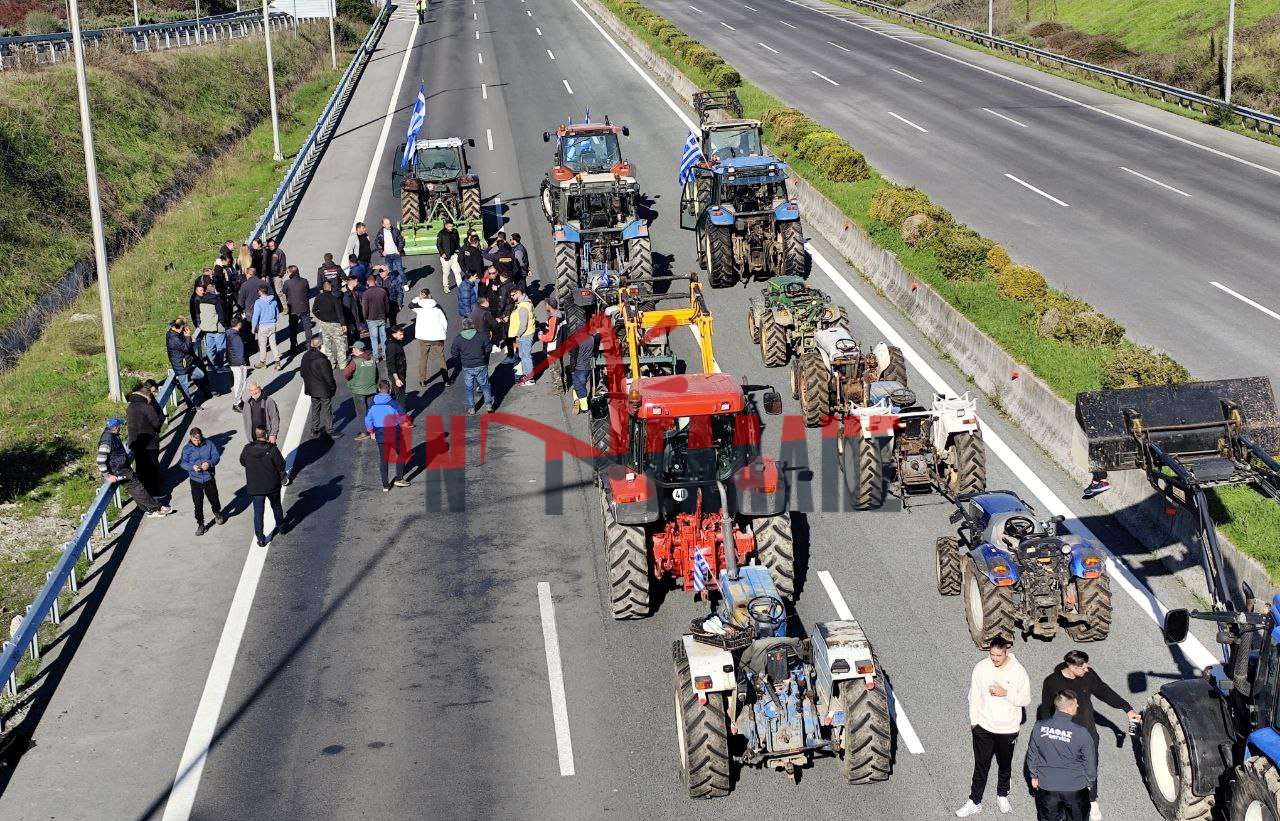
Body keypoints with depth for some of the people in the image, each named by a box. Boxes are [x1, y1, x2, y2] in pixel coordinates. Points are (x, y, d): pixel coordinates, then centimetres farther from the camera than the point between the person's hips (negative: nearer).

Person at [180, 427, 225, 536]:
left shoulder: (209, 444, -4)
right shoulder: (187, 448, -4)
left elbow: (216, 456, -5)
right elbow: (183, 463, -7)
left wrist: (209, 463, -26)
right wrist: (192, 467, -27)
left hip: (209, 478, 0)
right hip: (195, 480, 0)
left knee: (213, 498, 16)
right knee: (197, 504, 1)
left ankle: (217, 514, 47)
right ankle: (200, 525, 13)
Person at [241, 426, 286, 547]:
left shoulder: (247, 449, -14)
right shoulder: (272, 449, -21)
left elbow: (242, 462, 5)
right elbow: (281, 466, -12)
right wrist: (282, 478, 6)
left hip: (255, 488, 0)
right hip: (272, 486, 0)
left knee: (258, 513, 11)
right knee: (276, 506, 25)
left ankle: (261, 539, 13)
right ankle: (281, 527, 45)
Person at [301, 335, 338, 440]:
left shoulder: (305, 357, -4)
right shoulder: (321, 360, -26)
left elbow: (302, 372, 7)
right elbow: (328, 376, -21)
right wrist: (333, 387, -7)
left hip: (312, 388, 7)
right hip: (324, 389, -7)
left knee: (315, 408, 21)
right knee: (327, 409, 5)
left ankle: (314, 430, 29)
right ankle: (329, 431, 11)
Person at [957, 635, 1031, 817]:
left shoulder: (1018, 671, -14)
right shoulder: (981, 668, -10)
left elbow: (1026, 699, -9)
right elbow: (974, 696, -1)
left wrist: (1006, 693, -24)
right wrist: (973, 721, 0)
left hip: (1008, 729, 0)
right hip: (983, 726, 0)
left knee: (1005, 765, 19)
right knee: (981, 766, 7)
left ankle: (1002, 796, 40)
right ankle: (975, 802, 17)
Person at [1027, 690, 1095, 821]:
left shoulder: (1039, 727, -14)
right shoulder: (1080, 733, -21)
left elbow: (1032, 755, 0)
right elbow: (1090, 761, -9)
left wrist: (1034, 776, 16)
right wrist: (1087, 780, 11)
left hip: (1047, 785, 2)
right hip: (1075, 787, -2)